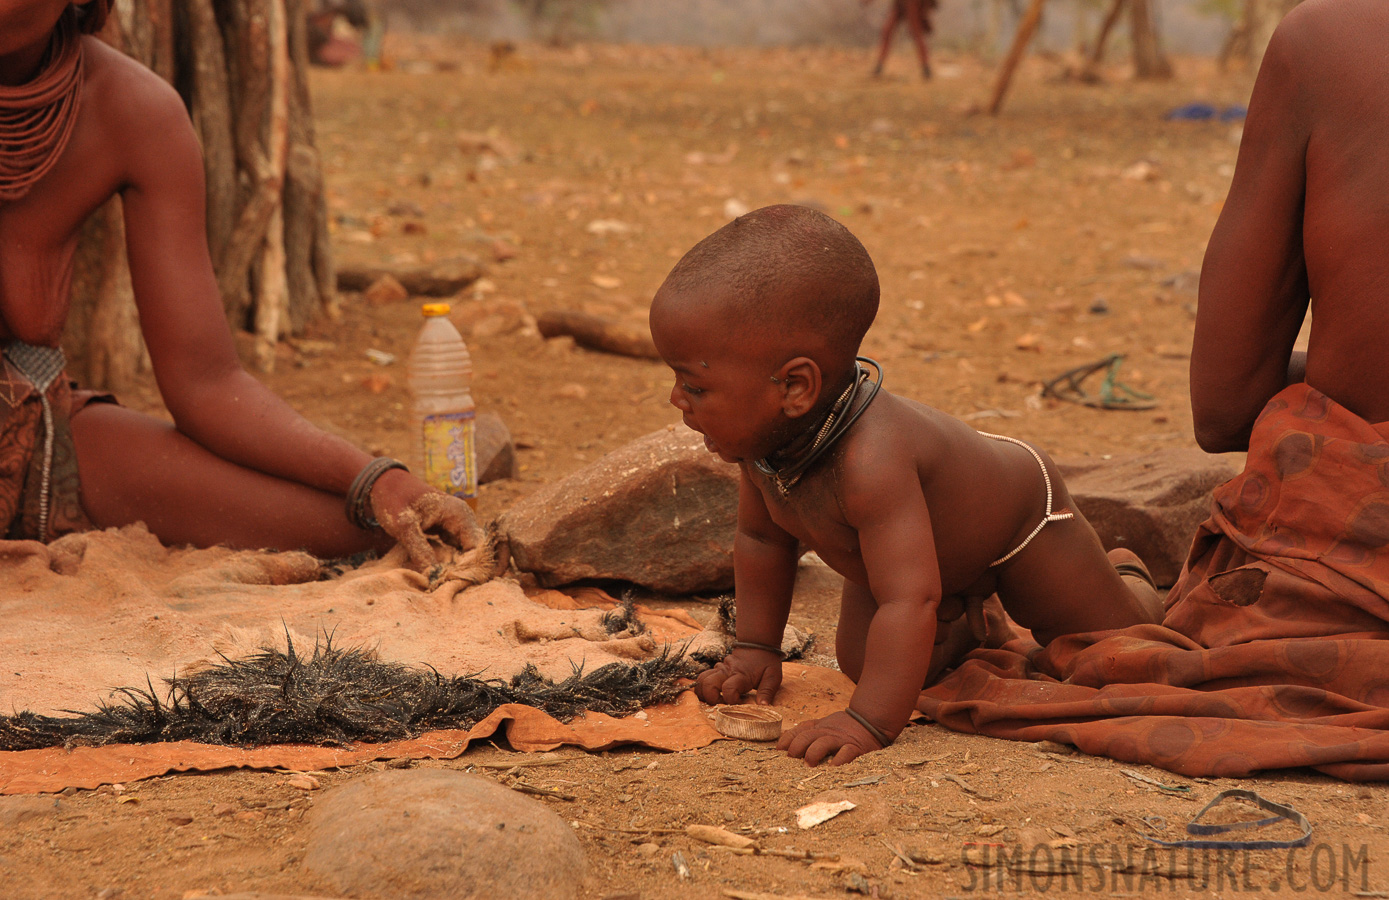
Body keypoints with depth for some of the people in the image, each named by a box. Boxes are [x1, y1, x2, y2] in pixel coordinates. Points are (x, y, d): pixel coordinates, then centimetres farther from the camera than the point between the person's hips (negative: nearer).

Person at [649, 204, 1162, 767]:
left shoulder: (871, 464, -52)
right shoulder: (758, 434, -25)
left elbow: (908, 603, -53)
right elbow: (761, 537, -6)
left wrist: (870, 722, -54)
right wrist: (755, 648, -6)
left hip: (1018, 511, -6)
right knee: (860, 660, 0)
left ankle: (1124, 577, 37)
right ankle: (966, 615, 26)